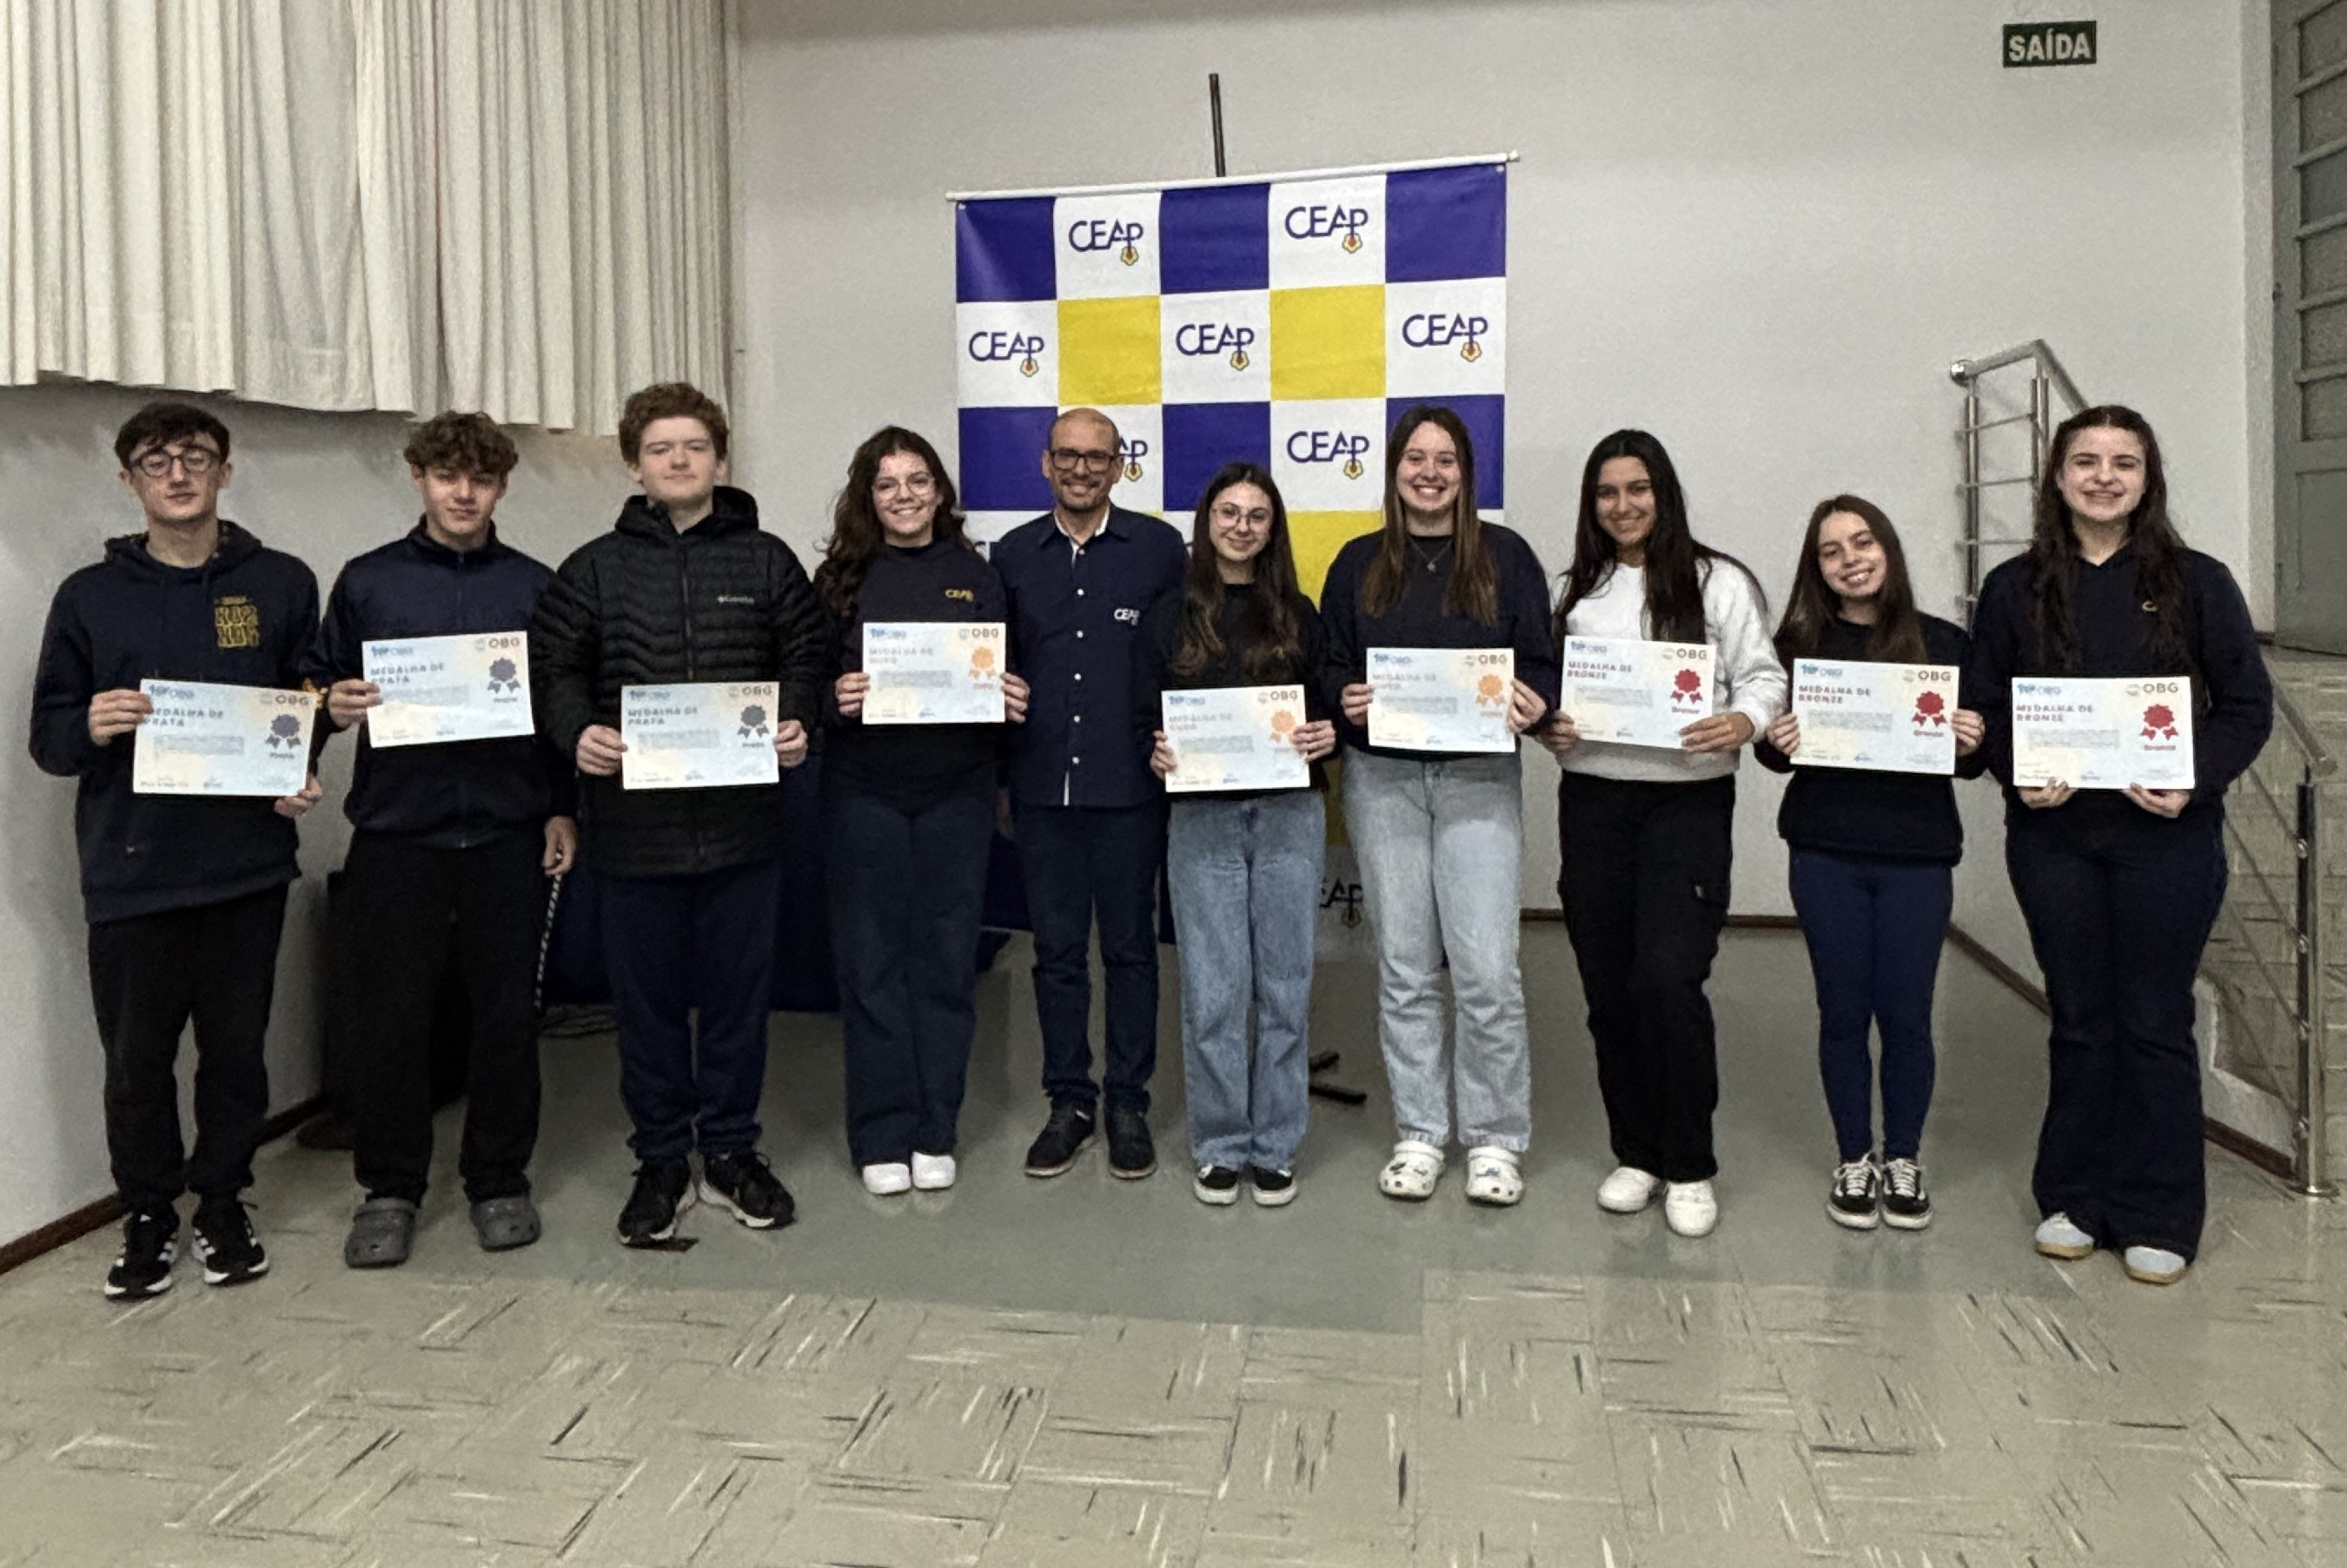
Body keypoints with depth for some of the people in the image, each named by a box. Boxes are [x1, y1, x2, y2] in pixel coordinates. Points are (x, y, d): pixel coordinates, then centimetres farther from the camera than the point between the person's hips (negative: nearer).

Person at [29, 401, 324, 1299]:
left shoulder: (281, 585, 6)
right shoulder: (89, 597, 6)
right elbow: (48, 735, 6)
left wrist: (304, 777, -8)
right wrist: (91, 728, -16)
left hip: (248, 865, 0)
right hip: (131, 874, 0)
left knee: (236, 1051, 8)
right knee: (137, 1062, 7)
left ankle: (223, 1202, 26)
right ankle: (148, 1215, 25)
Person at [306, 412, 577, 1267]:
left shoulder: (535, 587, 8)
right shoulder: (367, 581, 7)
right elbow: (318, 681, 12)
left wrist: (564, 808, 5)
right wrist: (334, 706, -11)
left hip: (509, 832, 0)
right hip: (396, 831, 0)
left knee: (507, 1010, 5)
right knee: (389, 1013, 3)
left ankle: (499, 1179, 20)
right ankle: (389, 1188, 18)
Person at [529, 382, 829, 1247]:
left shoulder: (766, 561, 8)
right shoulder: (595, 568, 7)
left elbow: (806, 654, 8)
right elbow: (554, 664, 5)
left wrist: (795, 722, -10)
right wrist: (577, 732, -14)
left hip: (743, 818, 0)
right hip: (634, 820, 0)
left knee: (739, 990, 9)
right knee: (648, 997, 8)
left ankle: (732, 1151, 25)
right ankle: (661, 1160, 23)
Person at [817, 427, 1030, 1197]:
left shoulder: (975, 576, 8)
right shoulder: (842, 578, 4)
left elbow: (1005, 676, 11)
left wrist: (1011, 700, -10)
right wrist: (834, 698, -17)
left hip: (957, 790, 1)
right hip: (864, 790, -1)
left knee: (946, 956, 6)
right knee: (872, 959, 4)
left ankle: (935, 1132, 18)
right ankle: (881, 1136, 15)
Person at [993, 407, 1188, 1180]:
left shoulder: (1159, 546, 1)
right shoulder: (1012, 554, 8)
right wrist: (998, 767, 3)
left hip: (1129, 783, -2)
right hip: (1040, 784, 2)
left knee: (1129, 945, 7)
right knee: (1056, 949, 9)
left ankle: (1128, 1102, 19)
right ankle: (1068, 1100, 21)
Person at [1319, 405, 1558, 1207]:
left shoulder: (1505, 556, 6)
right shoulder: (1359, 564, 11)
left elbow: (1542, 661, 6)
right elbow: (1329, 665, 12)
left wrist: (1530, 703, -16)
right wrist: (1345, 699, -10)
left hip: (1478, 776, -2)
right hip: (1382, 779, 2)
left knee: (1487, 967, -6)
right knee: (1404, 967, 7)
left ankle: (1495, 1140, 10)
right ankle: (1418, 1133, 19)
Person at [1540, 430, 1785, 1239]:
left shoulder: (1718, 582, 2)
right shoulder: (1577, 592, 14)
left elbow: (1764, 677, 0)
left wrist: (1743, 722, -20)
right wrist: (1547, 728, -3)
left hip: (1688, 801, -4)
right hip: (1592, 800, 4)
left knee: (1668, 980, -13)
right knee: (1608, 986, 7)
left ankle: (1689, 1168, 4)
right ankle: (1636, 1152, 24)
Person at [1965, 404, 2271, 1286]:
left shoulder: (2196, 583, 2)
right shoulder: (2015, 589, 5)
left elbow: (2248, 706, 0)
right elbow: (1982, 707, 5)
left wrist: (2195, 781, -16)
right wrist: (2018, 776, -13)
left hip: (2167, 835, -1)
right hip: (2053, 833, 1)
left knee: (2155, 1023, 5)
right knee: (2079, 1020, 10)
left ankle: (2157, 1220, 17)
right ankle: (2074, 1200, 23)